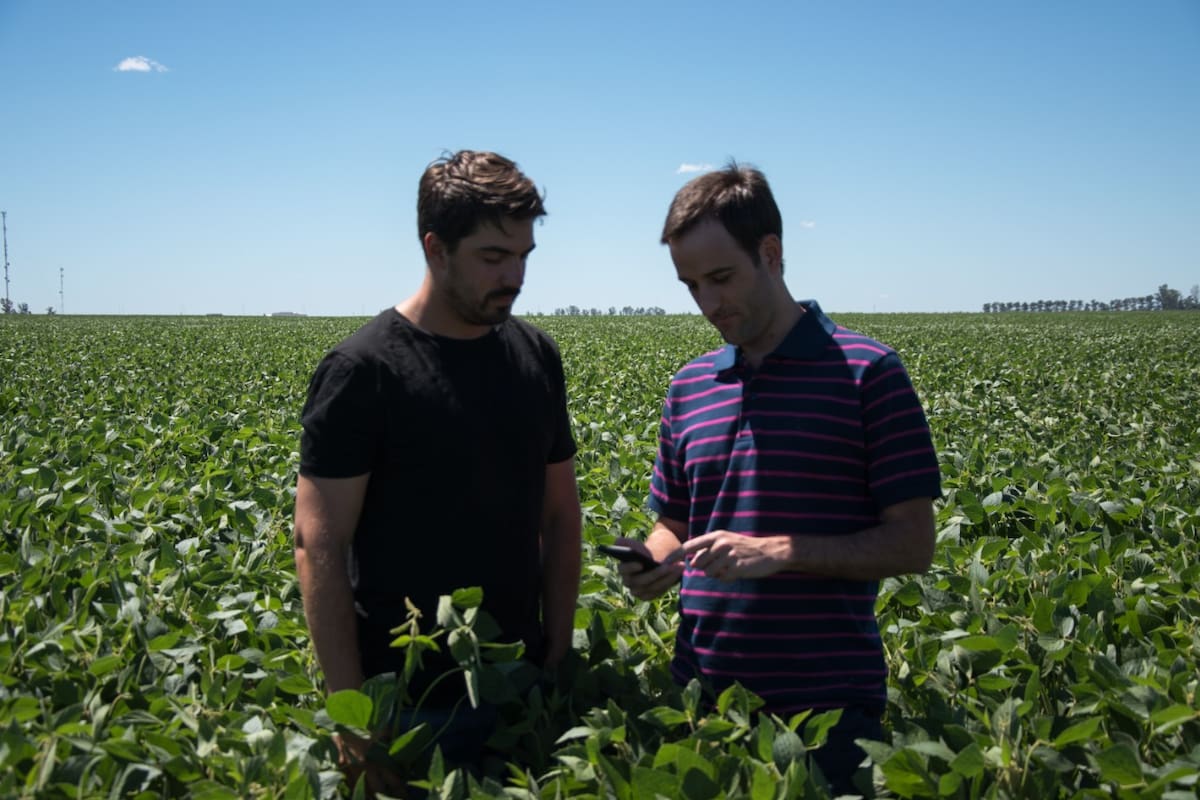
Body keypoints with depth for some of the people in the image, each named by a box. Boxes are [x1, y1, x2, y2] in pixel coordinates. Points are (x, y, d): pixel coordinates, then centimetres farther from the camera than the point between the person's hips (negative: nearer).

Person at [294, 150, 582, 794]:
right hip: (409, 704, -5)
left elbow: (559, 513, 9)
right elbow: (319, 546, -13)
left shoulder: (537, 356, 3)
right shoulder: (362, 372, -14)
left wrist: (559, 655, 5)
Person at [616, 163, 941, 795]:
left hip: (825, 698, -4)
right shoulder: (689, 386, 9)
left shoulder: (868, 373, -7)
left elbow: (912, 544, -8)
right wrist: (656, 560, -5)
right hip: (702, 692, 4)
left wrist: (778, 551, -18)